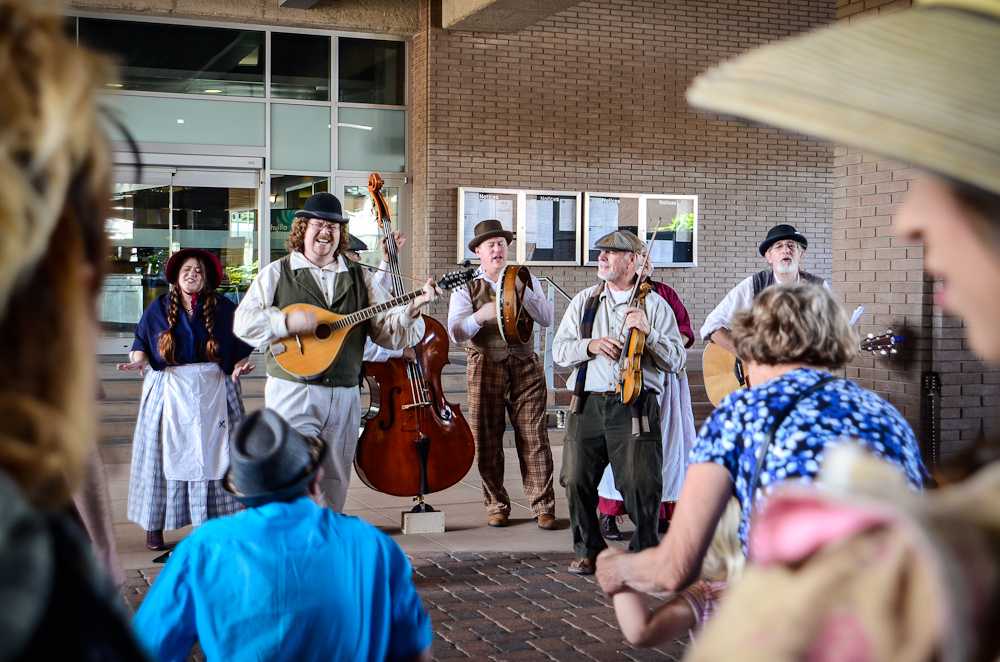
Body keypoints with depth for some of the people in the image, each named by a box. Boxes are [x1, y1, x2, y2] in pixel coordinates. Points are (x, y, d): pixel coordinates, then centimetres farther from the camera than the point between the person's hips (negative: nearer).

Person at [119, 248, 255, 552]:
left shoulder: (223, 308, 6)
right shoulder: (158, 308, 7)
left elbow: (241, 346, 8)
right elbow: (141, 343, 8)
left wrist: (240, 365, -11)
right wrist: (140, 361, -13)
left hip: (212, 392, 0)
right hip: (168, 392, 0)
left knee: (210, 455, 1)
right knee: (166, 454, 0)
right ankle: (155, 526, 6)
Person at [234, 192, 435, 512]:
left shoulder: (358, 278, 13)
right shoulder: (277, 273, 4)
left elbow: (387, 331, 6)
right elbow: (243, 322, -5)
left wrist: (412, 308, -13)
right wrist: (288, 321, -20)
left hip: (344, 398, 4)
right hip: (292, 395, -4)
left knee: (333, 494, 10)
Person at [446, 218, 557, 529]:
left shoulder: (525, 280, 12)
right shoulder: (466, 287, 6)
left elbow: (547, 319, -3)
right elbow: (456, 332, -8)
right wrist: (479, 316, -27)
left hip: (525, 366, 1)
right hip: (485, 369, 0)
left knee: (534, 439, -4)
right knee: (487, 441, 1)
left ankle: (543, 506, 3)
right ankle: (497, 505, 15)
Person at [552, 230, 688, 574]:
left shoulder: (655, 305, 8)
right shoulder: (583, 301, 16)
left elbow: (676, 360, 3)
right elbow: (559, 350, 10)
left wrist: (647, 333, -11)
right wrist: (592, 345, -8)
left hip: (635, 406, -3)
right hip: (588, 403, 3)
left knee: (641, 485, -8)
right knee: (577, 481, 0)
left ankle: (644, 550, 12)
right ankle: (589, 549, 18)